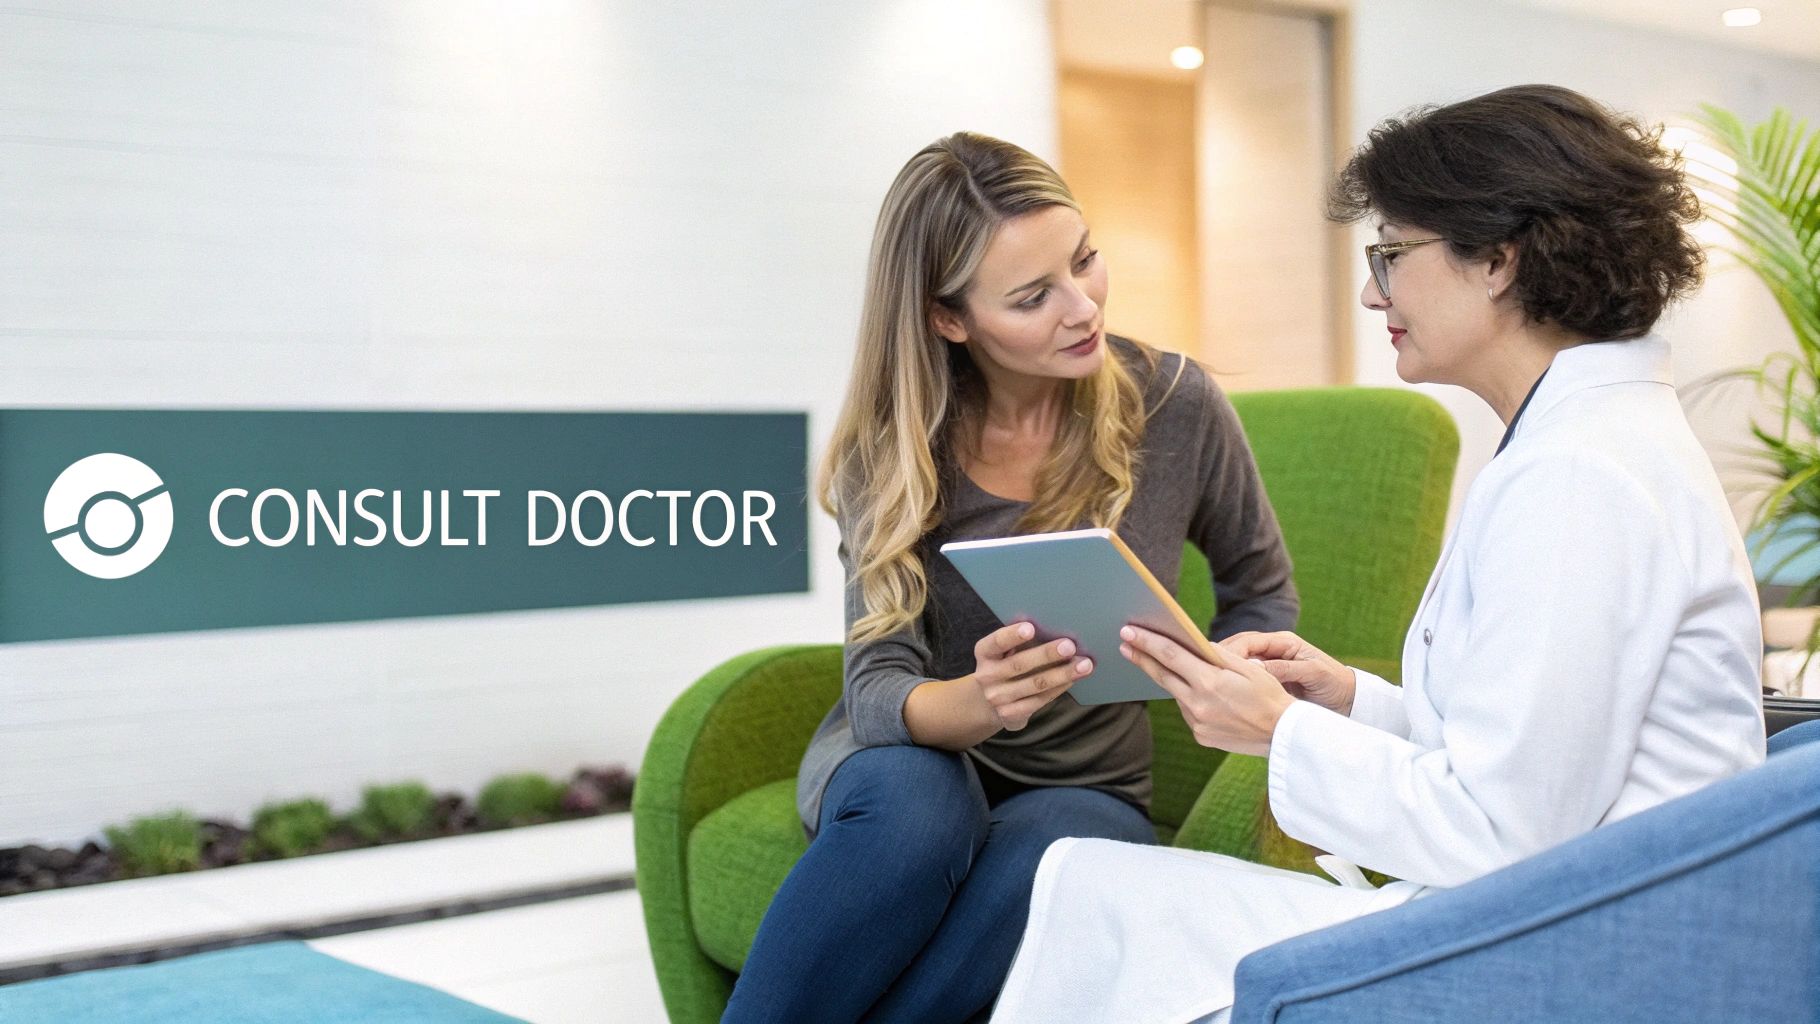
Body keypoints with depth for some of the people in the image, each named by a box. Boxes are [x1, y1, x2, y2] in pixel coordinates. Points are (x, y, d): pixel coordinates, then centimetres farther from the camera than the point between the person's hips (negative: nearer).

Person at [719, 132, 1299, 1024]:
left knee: (1039, 855, -36)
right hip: (906, 759, 0)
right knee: (916, 804, -37)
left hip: (1083, 789, 0)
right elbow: (878, 688, -17)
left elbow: (1261, 595, 8)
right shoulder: (889, 450, -10)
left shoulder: (1173, 405, -10)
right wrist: (973, 702, -39)